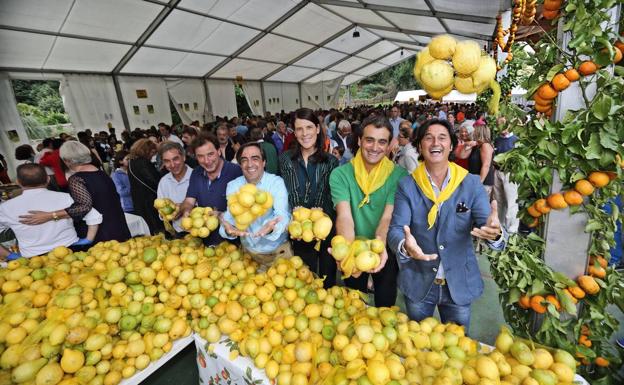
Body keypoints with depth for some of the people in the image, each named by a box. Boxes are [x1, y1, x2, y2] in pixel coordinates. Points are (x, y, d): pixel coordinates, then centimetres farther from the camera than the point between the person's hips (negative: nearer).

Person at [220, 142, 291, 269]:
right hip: (249, 250, 2)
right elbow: (230, 217, -13)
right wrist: (228, 230, -37)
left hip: (278, 250, -2)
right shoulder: (232, 186, -6)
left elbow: (283, 215, -27)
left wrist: (272, 228, -50)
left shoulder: (276, 182, -15)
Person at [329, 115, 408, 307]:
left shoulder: (399, 175, -13)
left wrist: (380, 244, -43)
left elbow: (387, 217, -23)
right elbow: (344, 216, -26)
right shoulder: (340, 174, -14)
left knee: (385, 304, 22)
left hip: (385, 252, 0)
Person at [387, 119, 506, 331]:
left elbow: (486, 222, -14)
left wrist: (495, 233, -37)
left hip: (460, 283, 1)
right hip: (418, 282, 0)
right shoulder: (407, 185, -9)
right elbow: (396, 229, -16)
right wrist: (405, 246, -38)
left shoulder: (471, 183, -7)